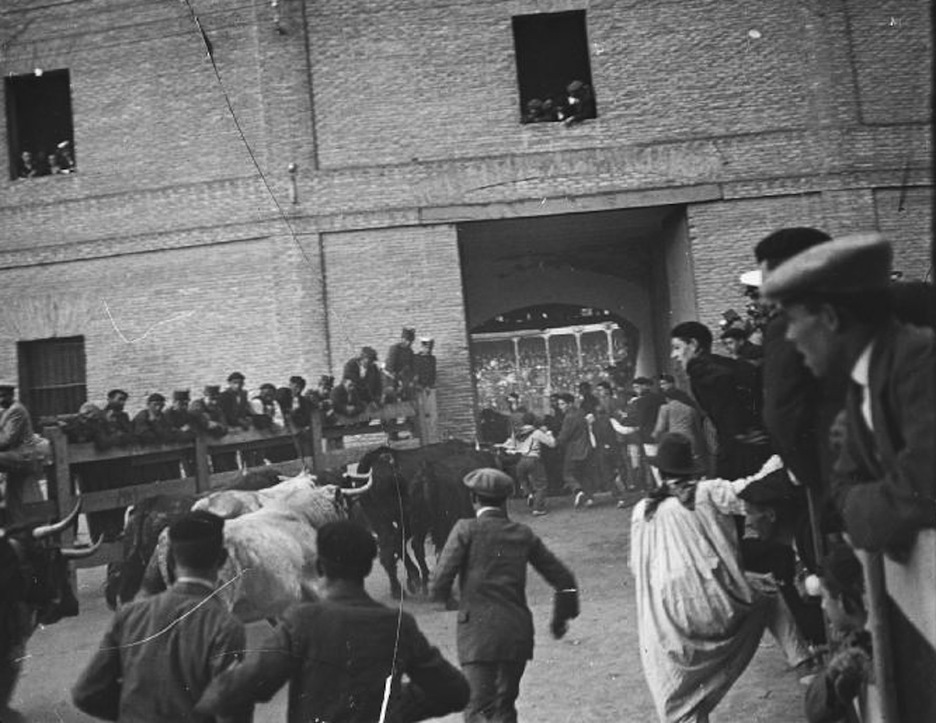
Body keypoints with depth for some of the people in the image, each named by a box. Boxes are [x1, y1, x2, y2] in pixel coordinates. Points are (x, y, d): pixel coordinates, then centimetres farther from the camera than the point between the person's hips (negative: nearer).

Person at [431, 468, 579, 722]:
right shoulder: (523, 534, 7)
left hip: (478, 634, -4)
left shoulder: (466, 529, -5)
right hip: (518, 632, 4)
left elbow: (441, 581, -11)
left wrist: (443, 597, 13)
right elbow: (564, 579, 9)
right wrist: (561, 617, 24)